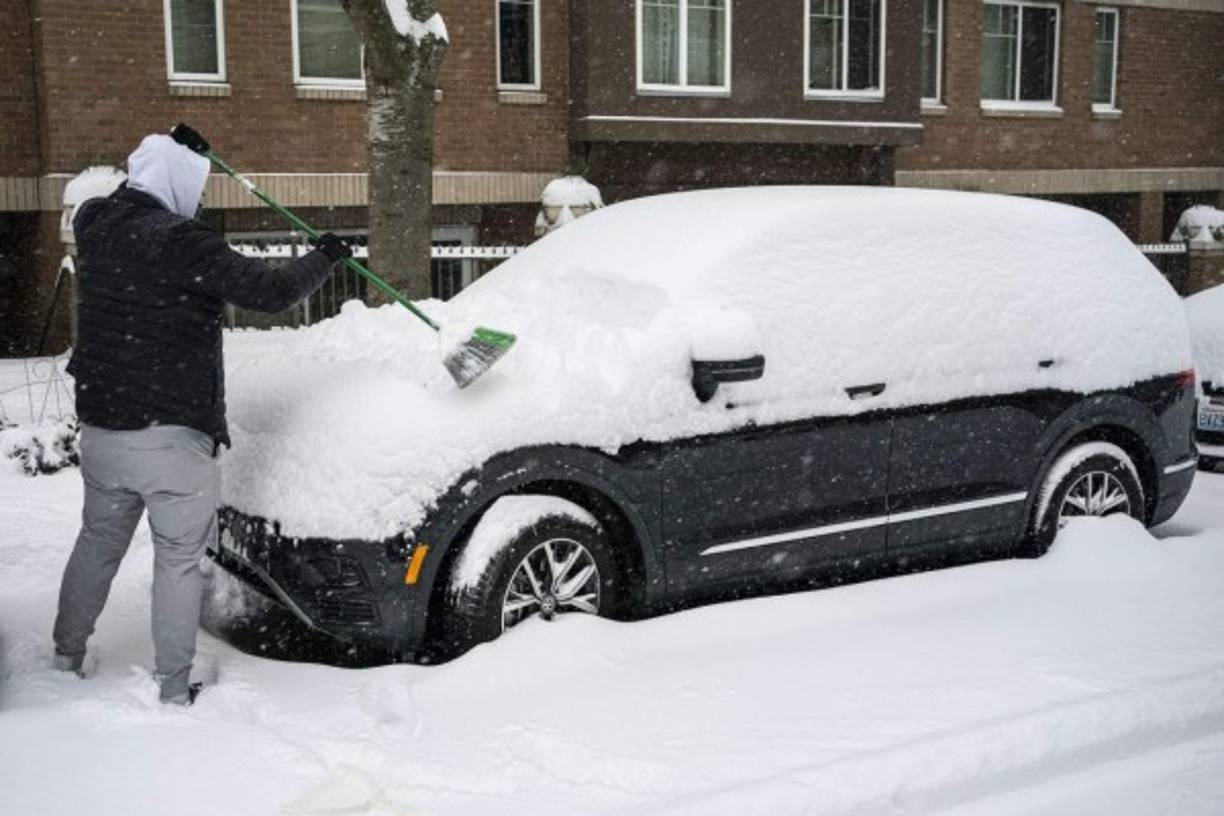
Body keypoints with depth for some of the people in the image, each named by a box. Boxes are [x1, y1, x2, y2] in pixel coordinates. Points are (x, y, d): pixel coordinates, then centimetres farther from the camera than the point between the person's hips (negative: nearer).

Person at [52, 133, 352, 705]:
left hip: (100, 427, 7)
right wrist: (324, 256, 2)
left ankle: (66, 657, 34)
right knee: (178, 560, 4)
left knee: (97, 542, 23)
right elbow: (270, 292, -15)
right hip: (172, 436, -7)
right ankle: (173, 689, 10)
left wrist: (170, 152, 36)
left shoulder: (95, 225, 4)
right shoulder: (184, 242, -17)